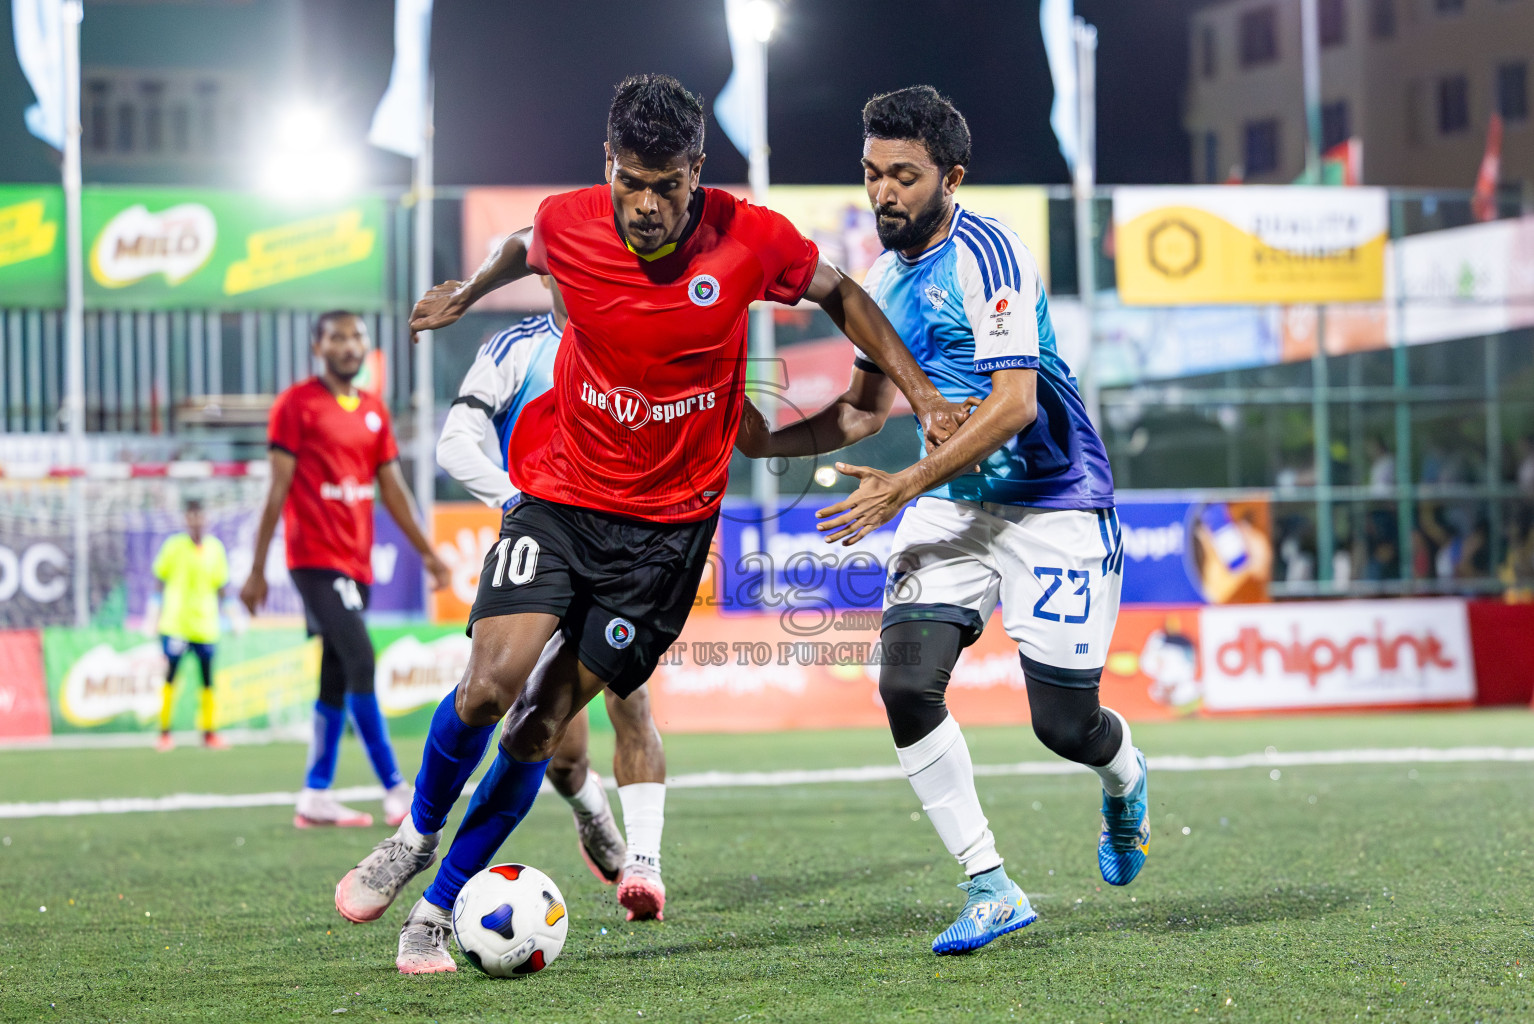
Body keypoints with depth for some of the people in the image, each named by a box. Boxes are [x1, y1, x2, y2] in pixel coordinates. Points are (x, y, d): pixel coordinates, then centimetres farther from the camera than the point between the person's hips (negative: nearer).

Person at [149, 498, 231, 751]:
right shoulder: (174, 546, -3)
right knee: (170, 678, -5)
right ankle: (164, 733, 1)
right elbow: (159, 581, 4)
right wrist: (157, 614, 0)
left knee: (208, 680, 3)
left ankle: (209, 732, 12)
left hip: (205, 624, 3)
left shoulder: (215, 547, 6)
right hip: (174, 624, -3)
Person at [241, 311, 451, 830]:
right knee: (360, 660, -16)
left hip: (356, 563, 7)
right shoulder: (296, 405, -4)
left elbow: (393, 488, 19)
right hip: (315, 558, -7)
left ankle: (315, 797, 14)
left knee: (336, 679, 9)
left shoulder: (374, 411, 15)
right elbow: (278, 489, -5)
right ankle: (395, 790, -15)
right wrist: (257, 570, -6)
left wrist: (427, 552, 12)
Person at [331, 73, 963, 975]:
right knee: (491, 683, -18)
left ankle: (437, 910, 12)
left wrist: (923, 396, 1)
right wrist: (470, 292, 33)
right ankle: (417, 835, 11)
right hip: (559, 493, 1)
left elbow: (840, 294, 5)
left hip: (669, 524, 0)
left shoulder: (750, 240, -14)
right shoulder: (567, 225, -10)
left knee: (541, 728, -2)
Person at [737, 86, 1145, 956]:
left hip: (1052, 508, -6)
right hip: (952, 510, 7)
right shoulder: (886, 280, 8)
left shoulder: (986, 256, -17)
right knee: (907, 682, -15)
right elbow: (866, 409, 20)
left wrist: (903, 489, -26)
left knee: (1065, 723, -2)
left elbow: (1013, 404, -24)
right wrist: (769, 441, 3)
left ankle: (1124, 781, 37)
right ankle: (992, 890, -6)